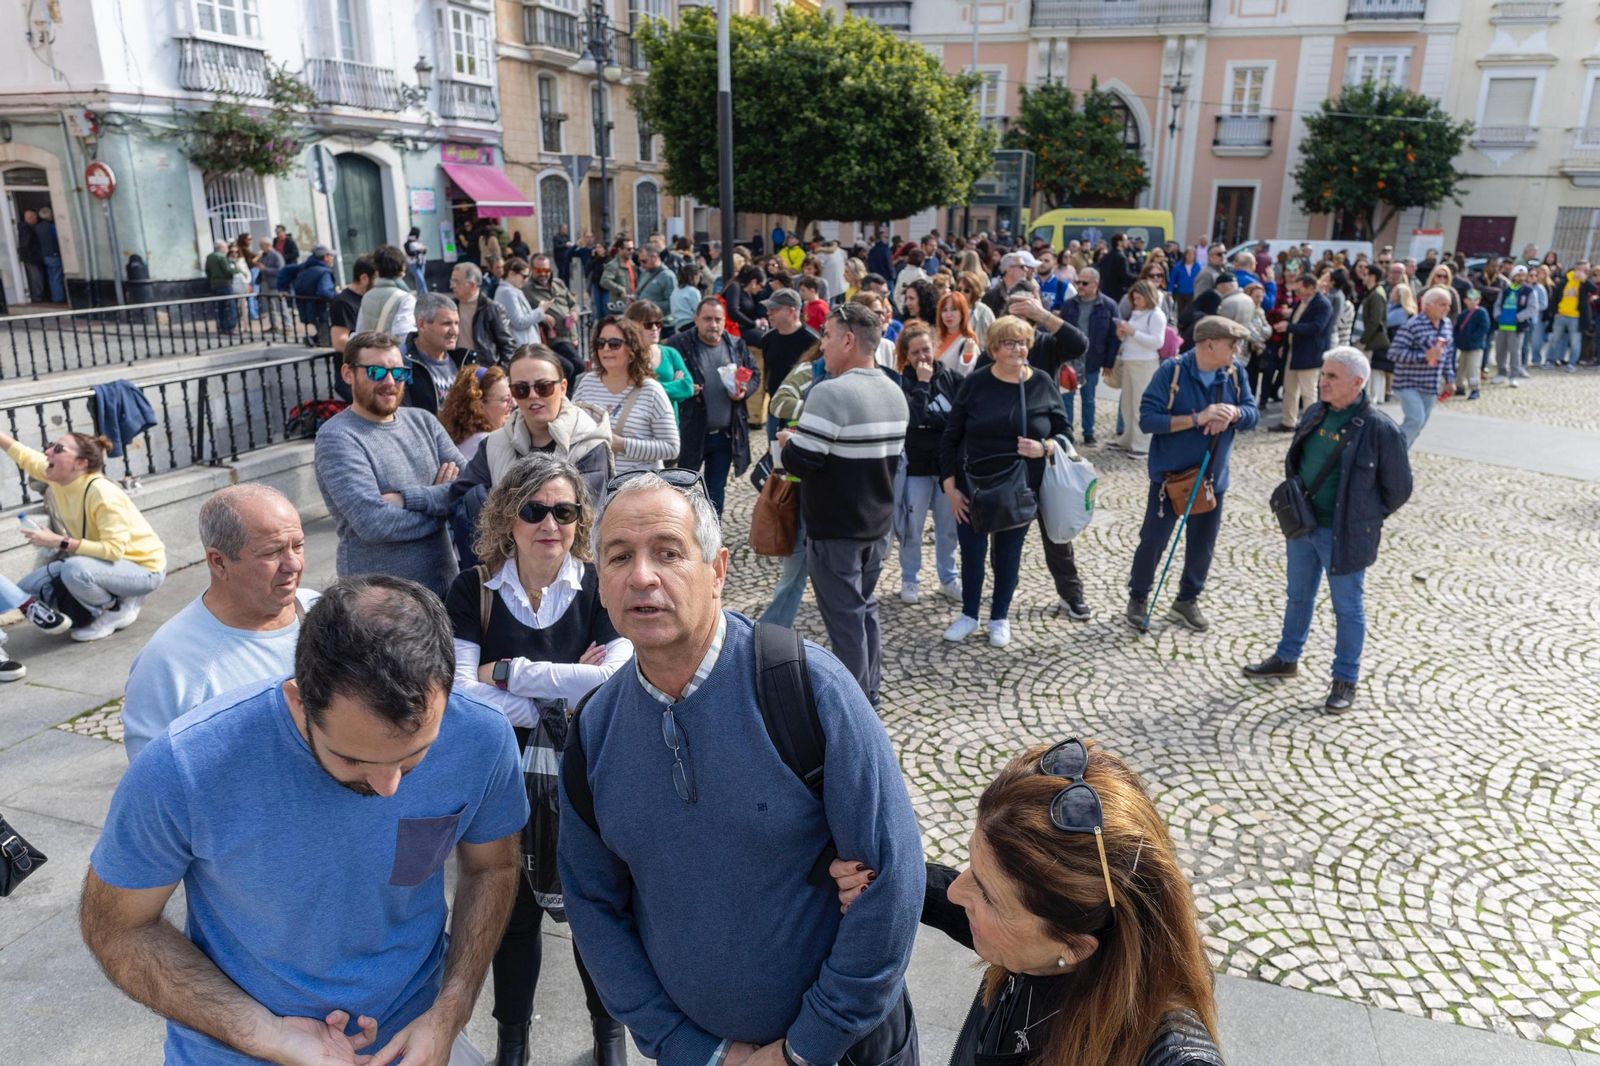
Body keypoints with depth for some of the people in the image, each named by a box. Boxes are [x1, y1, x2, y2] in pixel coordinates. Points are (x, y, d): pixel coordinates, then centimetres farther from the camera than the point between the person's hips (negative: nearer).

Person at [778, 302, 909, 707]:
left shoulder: (831, 393, -22)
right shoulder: (895, 393, 6)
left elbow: (799, 461, -26)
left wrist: (786, 442, -3)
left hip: (835, 529, -8)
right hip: (878, 523, 8)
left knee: (844, 615, 2)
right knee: (866, 606, 19)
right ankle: (868, 692, 31)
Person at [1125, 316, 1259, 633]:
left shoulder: (1235, 372, -4)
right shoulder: (1172, 371, -18)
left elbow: (1253, 414, 0)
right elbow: (1147, 419, -22)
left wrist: (1233, 413, -23)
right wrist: (1198, 418, -29)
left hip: (1213, 477, 4)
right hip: (1170, 475, -4)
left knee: (1202, 545, 14)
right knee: (1153, 540, 7)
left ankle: (1187, 601, 34)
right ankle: (1138, 598, 27)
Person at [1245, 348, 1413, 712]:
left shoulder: (1380, 429, -17)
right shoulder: (1314, 415, 2)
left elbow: (1398, 488, -8)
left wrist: (1363, 518, -2)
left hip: (1344, 535, -6)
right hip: (1303, 526, 7)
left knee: (1347, 608, 7)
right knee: (1299, 596, 21)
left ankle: (1346, 680, 20)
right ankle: (1287, 658, 39)